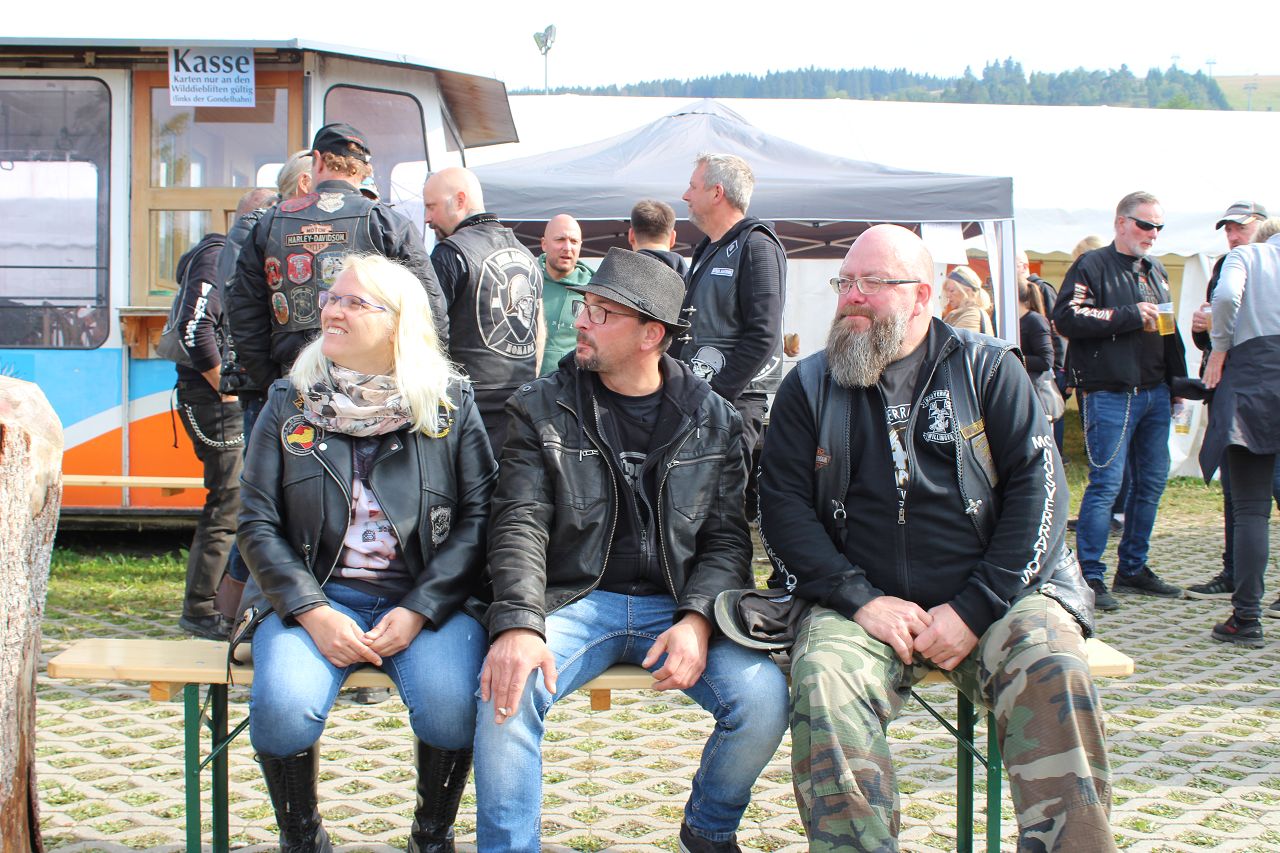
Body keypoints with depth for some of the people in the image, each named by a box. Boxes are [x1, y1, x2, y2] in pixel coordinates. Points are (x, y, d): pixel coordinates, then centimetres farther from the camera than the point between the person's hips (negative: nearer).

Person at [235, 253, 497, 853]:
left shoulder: (451, 403, 6)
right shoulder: (290, 403, 9)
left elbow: (479, 516, -1)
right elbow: (257, 523, 4)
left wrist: (418, 612, -13)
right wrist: (312, 612, -12)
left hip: (426, 599, -1)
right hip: (313, 595, 1)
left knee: (451, 708, -29)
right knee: (282, 707, -29)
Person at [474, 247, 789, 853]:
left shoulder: (712, 421, 6)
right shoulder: (543, 410, 4)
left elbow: (726, 538, 4)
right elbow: (520, 524, -6)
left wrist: (697, 620, -16)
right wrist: (518, 623, -24)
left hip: (678, 604, 1)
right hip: (576, 599, -1)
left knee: (764, 699, -23)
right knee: (507, 689, -31)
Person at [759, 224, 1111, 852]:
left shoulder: (987, 369, 8)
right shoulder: (809, 387, 12)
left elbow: (1038, 488, -1)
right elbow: (783, 506, 4)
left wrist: (974, 610, -11)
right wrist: (862, 600, -11)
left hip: (991, 597, -1)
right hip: (862, 606, 1)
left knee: (1054, 671, -30)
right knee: (822, 679, -30)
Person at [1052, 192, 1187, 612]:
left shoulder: (1155, 271, 19)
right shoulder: (1093, 266, -5)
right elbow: (1066, 317, -18)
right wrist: (1129, 316, -17)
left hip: (1155, 392, 8)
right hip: (1110, 393, -8)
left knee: (1152, 481, 10)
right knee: (1106, 482, -10)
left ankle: (1133, 569, 21)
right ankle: (1090, 577, -4)